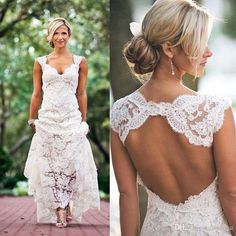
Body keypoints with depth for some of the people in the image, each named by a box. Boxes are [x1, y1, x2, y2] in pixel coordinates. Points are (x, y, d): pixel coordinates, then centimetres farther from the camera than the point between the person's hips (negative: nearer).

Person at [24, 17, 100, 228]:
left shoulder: (79, 62, 6)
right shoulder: (41, 62, 6)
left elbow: (81, 94, 8)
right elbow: (37, 94, 10)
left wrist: (84, 120, 6)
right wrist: (31, 119, 9)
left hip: (71, 118, 0)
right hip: (48, 118, 1)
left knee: (72, 163, -5)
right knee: (50, 164, -1)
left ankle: (68, 208, 10)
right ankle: (59, 211, 5)